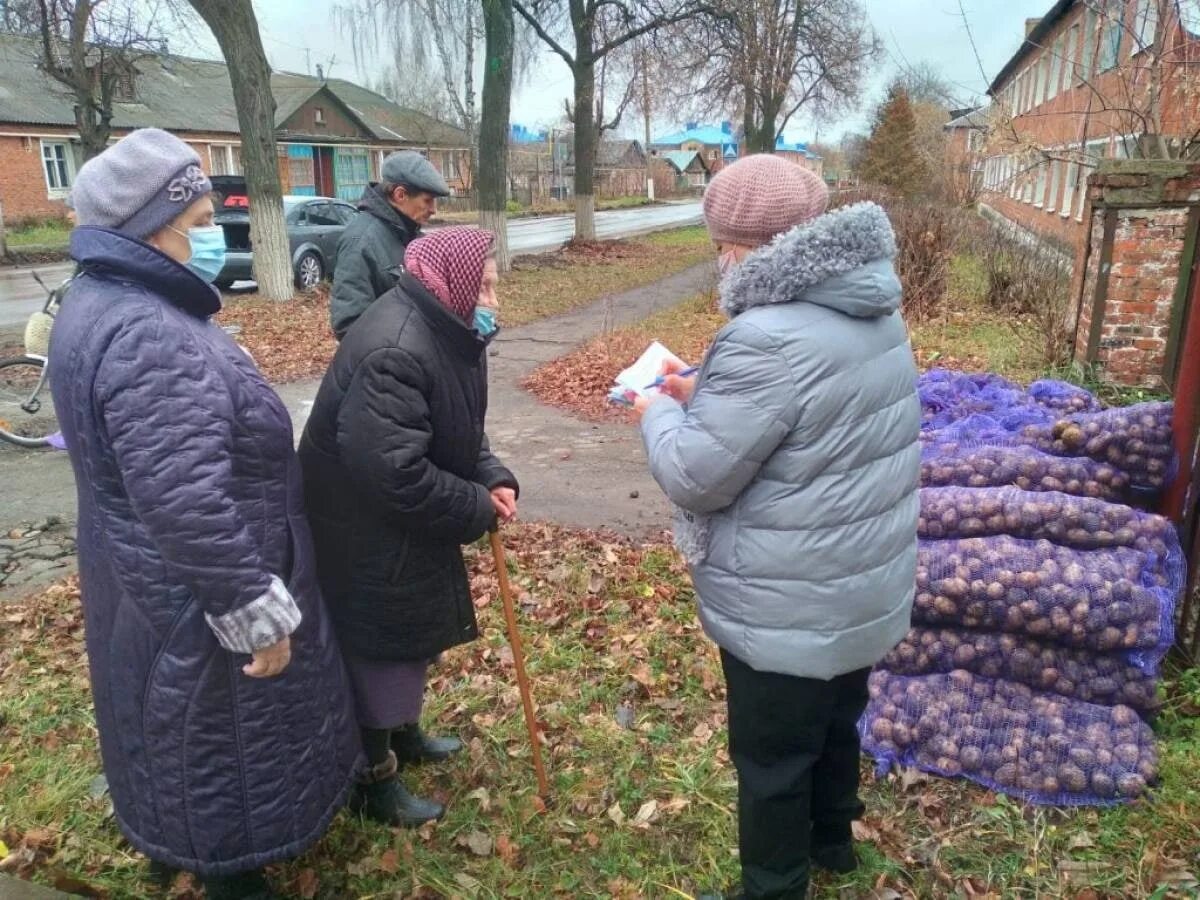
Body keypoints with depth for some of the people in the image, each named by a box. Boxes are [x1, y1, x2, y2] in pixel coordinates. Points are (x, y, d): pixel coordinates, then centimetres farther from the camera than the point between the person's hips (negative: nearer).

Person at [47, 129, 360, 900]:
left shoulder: (110, 302, 6)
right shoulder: (149, 336, -30)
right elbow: (187, 504, -33)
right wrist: (258, 611, -25)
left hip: (161, 582, 11)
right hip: (197, 597, -11)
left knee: (190, 737, 29)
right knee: (218, 737, 11)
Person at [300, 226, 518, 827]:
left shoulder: (447, 333, 2)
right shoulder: (394, 352, -31)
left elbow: (459, 432, 12)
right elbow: (393, 471, -35)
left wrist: (492, 478, -7)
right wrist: (478, 510, -23)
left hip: (408, 525, 10)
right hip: (365, 533, -10)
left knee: (412, 636, 25)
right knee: (377, 649, 6)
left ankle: (402, 733, 49)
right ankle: (372, 780, 28)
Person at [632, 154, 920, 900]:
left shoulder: (771, 338, -29)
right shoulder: (873, 310, 1)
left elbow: (695, 476, -23)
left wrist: (659, 414, -4)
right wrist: (704, 394, 7)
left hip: (790, 611, -9)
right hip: (864, 589, 9)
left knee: (772, 761, 13)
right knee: (837, 722, 29)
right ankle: (833, 839, 53)